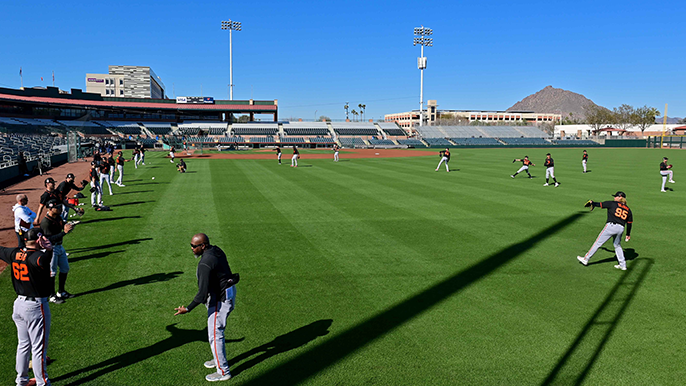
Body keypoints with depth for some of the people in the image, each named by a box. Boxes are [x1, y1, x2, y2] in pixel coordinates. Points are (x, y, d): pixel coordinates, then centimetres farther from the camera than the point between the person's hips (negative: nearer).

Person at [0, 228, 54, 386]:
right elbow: (42, 260, -45)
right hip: (36, 307, -8)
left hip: (19, 304, 8)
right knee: (39, 348, 5)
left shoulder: (14, 254, 0)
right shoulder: (37, 256, -22)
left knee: (23, 344, 22)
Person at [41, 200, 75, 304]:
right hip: (50, 249, -9)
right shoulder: (45, 222, -23)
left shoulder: (58, 217, 3)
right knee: (52, 273, 1)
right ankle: (52, 296, 14)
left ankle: (61, 292, 33)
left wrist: (68, 227, -14)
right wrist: (64, 232, -37)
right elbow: (51, 239, -29)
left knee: (65, 269, 17)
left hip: (60, 247, 9)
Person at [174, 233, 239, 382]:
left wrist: (187, 309, -20)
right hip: (228, 292, 10)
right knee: (216, 330, 25)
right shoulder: (217, 251, 2)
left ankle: (223, 371, 12)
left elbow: (203, 293, -28)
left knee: (215, 334, 1)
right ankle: (219, 359, 42)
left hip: (220, 299, -10)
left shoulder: (205, 264, -27)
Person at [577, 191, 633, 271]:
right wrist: (628, 234, 25)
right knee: (617, 245, 24)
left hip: (611, 226, -5)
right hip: (621, 229, 5)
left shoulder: (613, 204, 2)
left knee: (598, 243, 1)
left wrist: (592, 203, 27)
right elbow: (629, 223, 17)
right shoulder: (628, 210, 16)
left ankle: (586, 259, 7)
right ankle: (623, 265, 23)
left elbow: (600, 204, 7)